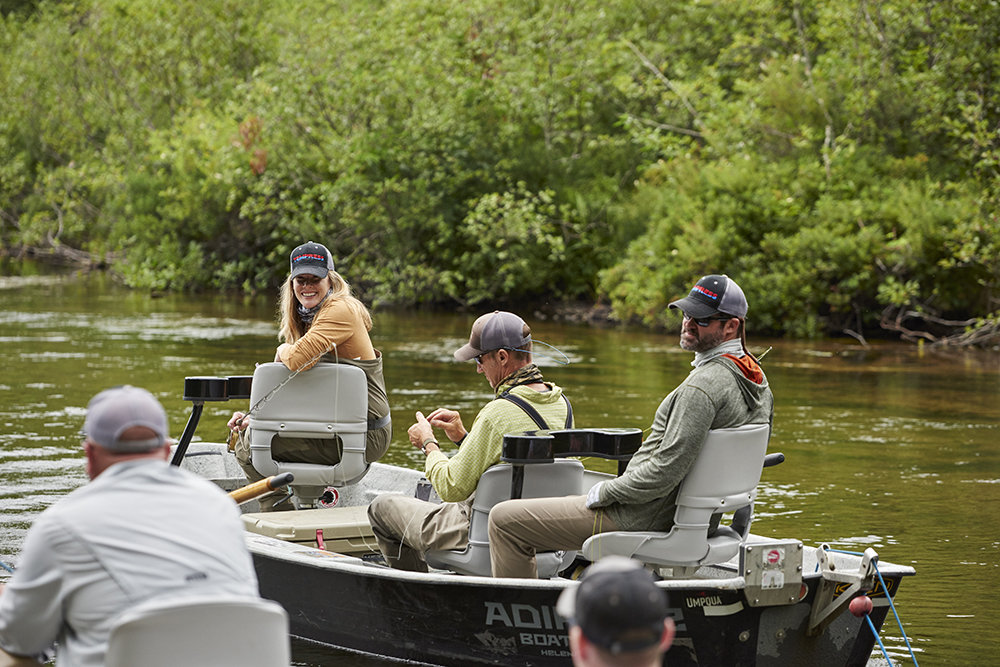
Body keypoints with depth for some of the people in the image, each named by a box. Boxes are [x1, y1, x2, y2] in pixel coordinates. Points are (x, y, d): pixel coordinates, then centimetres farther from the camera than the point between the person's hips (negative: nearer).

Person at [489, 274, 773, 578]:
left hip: (645, 518, -10)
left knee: (504, 520, -3)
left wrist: (605, 491, -14)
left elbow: (666, 471, -29)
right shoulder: (756, 380, 4)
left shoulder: (702, 387, -27)